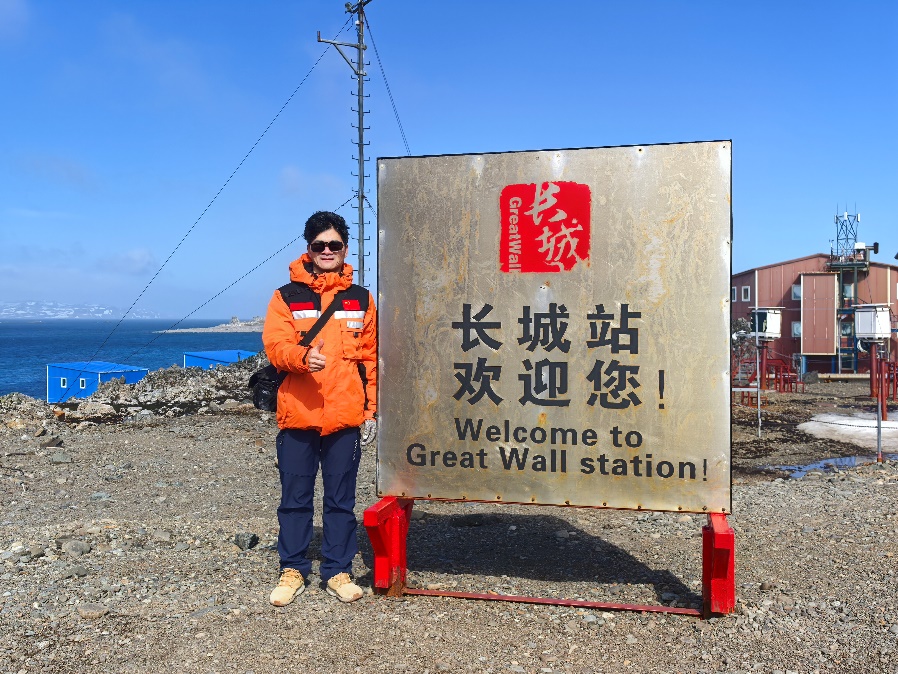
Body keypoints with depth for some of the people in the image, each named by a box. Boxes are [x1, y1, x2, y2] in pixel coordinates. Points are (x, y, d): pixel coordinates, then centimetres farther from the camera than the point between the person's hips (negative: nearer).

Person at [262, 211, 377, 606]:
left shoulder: (361, 300, 10)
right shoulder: (287, 296, 4)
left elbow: (371, 358, 11)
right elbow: (275, 345, -7)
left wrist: (370, 410, 7)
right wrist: (303, 356, -28)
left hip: (346, 418, 1)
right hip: (298, 416, -1)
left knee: (341, 499, 8)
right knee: (295, 498, 8)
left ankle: (338, 571, 21)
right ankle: (292, 570, 23)